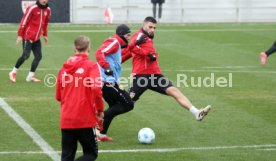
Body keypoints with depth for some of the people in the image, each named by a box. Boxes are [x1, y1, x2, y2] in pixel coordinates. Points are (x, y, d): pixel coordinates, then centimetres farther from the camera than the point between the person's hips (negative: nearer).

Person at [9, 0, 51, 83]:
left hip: (37, 38, 6)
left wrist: (45, 35, 19)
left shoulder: (47, 10, 5)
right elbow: (24, 21, -12)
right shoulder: (32, 8, -14)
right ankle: (13, 72, 5)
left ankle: (30, 76, 7)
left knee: (38, 56, -2)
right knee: (26, 55, -13)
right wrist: (20, 35, -12)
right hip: (28, 36, -6)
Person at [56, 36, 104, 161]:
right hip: (85, 119, -4)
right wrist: (100, 110, -6)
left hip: (66, 120, 4)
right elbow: (96, 89, -19)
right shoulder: (91, 66, -6)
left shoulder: (65, 67, 8)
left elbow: (58, 96, 12)